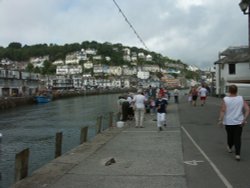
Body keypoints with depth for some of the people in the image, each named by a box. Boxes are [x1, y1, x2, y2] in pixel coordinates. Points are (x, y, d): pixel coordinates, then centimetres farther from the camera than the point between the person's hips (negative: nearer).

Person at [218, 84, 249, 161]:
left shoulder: (225, 99, -9)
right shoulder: (241, 99, -1)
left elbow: (223, 110, -16)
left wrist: (220, 120, -14)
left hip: (228, 122, -1)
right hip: (239, 122, 1)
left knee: (230, 135, 19)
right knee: (238, 138, 3)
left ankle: (229, 147, 42)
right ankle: (237, 154, -4)